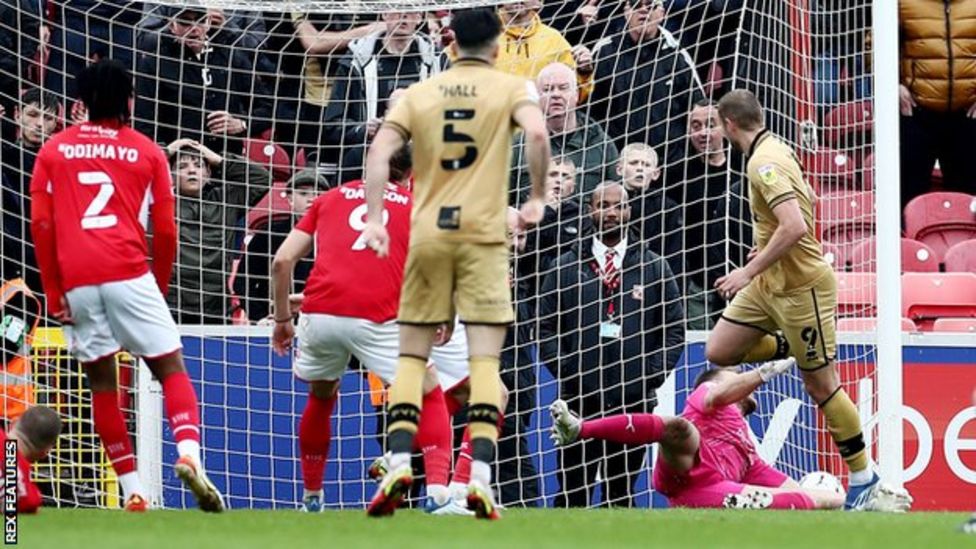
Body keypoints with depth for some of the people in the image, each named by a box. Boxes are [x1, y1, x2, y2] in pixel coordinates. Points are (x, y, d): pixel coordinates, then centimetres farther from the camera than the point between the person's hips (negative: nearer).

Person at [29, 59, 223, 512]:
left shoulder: (53, 151, 14)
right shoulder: (147, 152, 10)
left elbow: (40, 225, 7)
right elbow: (165, 231, 7)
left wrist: (53, 292, 9)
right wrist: (160, 286, 20)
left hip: (75, 282, 2)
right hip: (127, 273, -2)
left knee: (101, 383, 10)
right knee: (171, 369, 2)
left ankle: (133, 492, 7)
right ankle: (189, 454, -23)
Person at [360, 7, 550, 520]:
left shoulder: (419, 92, 9)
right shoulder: (512, 88, 3)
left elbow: (380, 150, -2)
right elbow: (537, 133, -16)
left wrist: (374, 219, -4)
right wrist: (536, 198, -5)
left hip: (427, 234, 2)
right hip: (483, 235, -2)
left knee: (411, 356, 9)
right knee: (485, 359, -2)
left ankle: (399, 464, -6)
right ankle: (480, 477, -13)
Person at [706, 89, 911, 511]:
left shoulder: (763, 163, -23)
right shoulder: (775, 149, 6)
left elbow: (795, 227, -33)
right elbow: (807, 199, 21)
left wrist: (749, 271, -26)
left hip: (800, 288, -10)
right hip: (771, 283, 10)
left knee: (821, 385, -3)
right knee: (718, 352, 8)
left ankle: (866, 482, 4)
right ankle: (794, 347, 24)